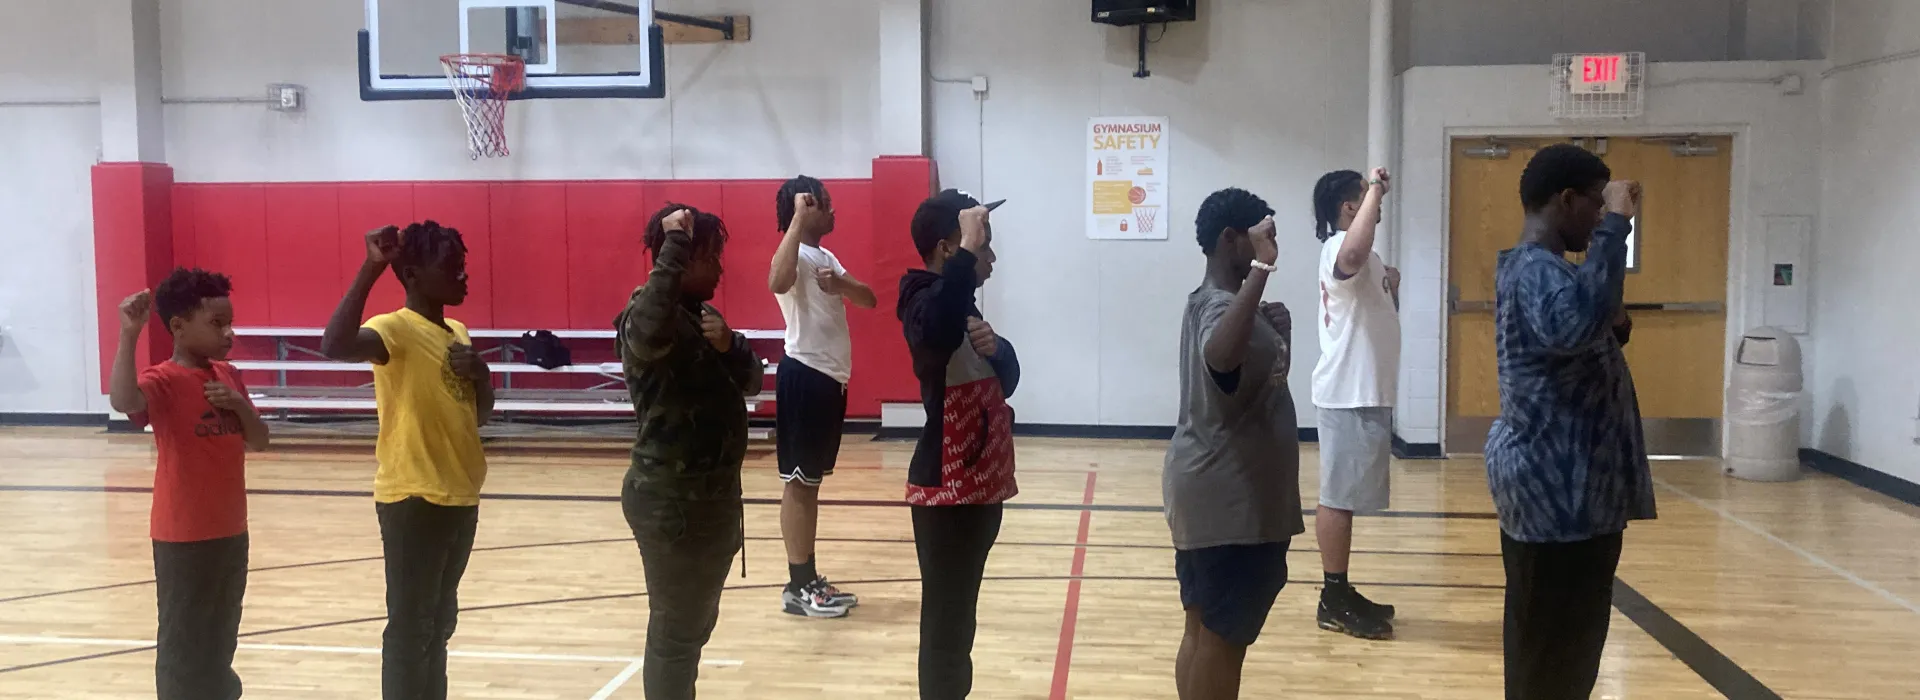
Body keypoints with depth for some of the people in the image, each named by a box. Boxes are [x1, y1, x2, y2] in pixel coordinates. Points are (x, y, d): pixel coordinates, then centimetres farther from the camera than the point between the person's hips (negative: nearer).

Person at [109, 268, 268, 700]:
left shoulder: (227, 376, 7)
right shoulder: (163, 381, -15)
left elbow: (259, 442, 8)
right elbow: (122, 401, -39)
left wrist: (239, 405, -10)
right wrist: (129, 335, -42)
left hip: (231, 531, 7)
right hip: (184, 537, -7)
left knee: (222, 637, 22)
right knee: (184, 641, 3)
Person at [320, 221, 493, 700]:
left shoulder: (458, 333, 12)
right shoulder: (396, 329, -13)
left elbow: (480, 415, 18)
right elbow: (335, 346, -35)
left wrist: (480, 374, -3)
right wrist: (371, 269, -35)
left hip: (460, 497, 8)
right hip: (413, 499, -8)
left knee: (440, 622, 19)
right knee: (410, 626, -2)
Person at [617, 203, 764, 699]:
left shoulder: (701, 316, 12)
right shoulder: (649, 318, -17)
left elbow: (752, 382, 9)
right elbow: (648, 332, -42)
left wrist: (728, 346, -12)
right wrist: (675, 244, -34)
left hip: (709, 494, 10)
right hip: (672, 500, -9)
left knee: (696, 623, 22)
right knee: (676, 630, 0)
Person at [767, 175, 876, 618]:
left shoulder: (825, 256, 17)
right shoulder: (796, 254, -13)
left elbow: (869, 299, 11)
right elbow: (777, 283, -37)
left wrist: (838, 284, -11)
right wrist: (797, 219, -30)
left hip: (830, 377, 10)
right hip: (804, 376, -10)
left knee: (812, 481, 13)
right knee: (798, 482, -4)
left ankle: (809, 579, 20)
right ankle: (797, 587, 1)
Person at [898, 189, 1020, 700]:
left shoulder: (959, 302, 15)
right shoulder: (924, 301, -14)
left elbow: (1008, 380, 15)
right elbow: (938, 333, -41)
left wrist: (996, 348, -7)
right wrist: (967, 248, -32)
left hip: (980, 482, 9)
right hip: (946, 488, -9)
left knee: (960, 613, 17)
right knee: (945, 617, -7)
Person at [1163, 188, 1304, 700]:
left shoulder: (1214, 301, 13)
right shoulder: (1221, 308, -19)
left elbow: (1264, 377, 25)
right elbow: (1221, 357, -45)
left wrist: (1280, 335, 6)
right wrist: (1262, 267, -41)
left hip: (1215, 494, 10)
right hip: (1230, 500, -10)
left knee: (1205, 631, 15)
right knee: (1224, 637, -2)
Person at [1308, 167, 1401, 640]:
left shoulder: (1357, 255, 19)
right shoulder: (1340, 247, -13)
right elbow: (1355, 256, -41)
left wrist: (1391, 289, 8)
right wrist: (1375, 190, -29)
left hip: (1363, 393, 11)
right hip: (1349, 396, -11)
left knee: (1345, 496, 14)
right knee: (1339, 496, -5)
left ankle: (1340, 593, 21)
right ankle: (1334, 601, 0)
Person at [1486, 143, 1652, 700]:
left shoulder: (1533, 266, 16)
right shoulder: (1536, 270, -18)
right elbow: (1575, 323, -41)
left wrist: (1613, 329, 8)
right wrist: (1616, 226, -31)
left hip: (1558, 490, 11)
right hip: (1557, 493, -11)